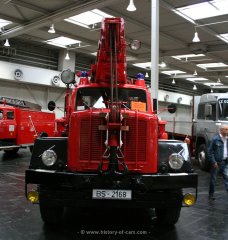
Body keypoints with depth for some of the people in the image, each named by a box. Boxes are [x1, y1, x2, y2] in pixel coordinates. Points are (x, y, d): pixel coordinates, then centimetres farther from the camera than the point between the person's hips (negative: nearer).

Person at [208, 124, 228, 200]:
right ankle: (211, 195, 20)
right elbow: (210, 151, -10)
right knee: (213, 179, 7)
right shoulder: (215, 139, -11)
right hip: (217, 162, -5)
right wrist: (213, 162, -13)